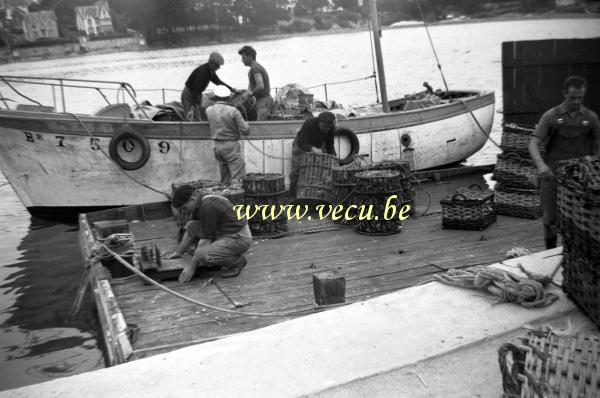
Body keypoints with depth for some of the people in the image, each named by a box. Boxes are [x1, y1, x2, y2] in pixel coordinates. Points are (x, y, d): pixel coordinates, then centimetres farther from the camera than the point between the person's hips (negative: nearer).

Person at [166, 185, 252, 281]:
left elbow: (205, 239, -20)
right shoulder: (200, 203, 7)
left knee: (202, 255, -29)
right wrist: (178, 252, 18)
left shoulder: (207, 207, -23)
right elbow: (190, 232, 19)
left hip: (239, 239, -10)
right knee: (191, 226, 8)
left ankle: (237, 261, -4)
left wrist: (191, 266, -15)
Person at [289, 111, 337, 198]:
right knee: (297, 169, -13)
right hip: (301, 145, -3)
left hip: (318, 146, 4)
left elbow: (329, 144, -12)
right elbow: (301, 143, -36)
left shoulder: (331, 127, -22)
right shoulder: (309, 123, -35)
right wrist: (313, 149, -53)